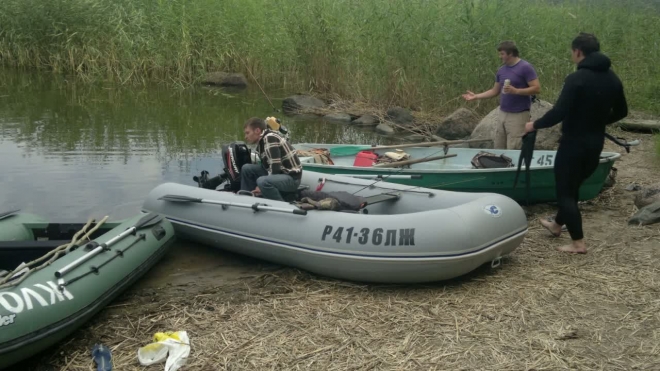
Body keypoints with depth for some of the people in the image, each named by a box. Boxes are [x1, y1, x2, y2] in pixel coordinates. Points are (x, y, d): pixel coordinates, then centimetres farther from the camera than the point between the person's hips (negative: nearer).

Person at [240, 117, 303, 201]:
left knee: (262, 181, -35)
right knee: (246, 169, 7)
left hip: (292, 177, -10)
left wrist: (261, 187, -18)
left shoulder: (270, 138, -20)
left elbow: (275, 167, -25)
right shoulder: (261, 141, 8)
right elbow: (267, 166, 9)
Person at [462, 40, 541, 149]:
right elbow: (495, 91, 19)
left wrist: (516, 91, -23)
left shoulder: (525, 67, -10)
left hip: (518, 115, -7)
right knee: (498, 148, 9)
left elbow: (537, 88, -14)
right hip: (502, 114, 7)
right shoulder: (501, 70, 11)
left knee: (513, 151, -8)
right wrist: (476, 96, 11)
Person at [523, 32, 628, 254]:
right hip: (596, 143, 8)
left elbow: (559, 112, -25)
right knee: (573, 186, 24)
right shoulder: (612, 79, 5)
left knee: (565, 191, 3)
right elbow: (621, 111, 14)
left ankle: (578, 243, 3)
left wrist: (535, 125, -10)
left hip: (574, 142, -8)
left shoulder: (576, 79, -20)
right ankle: (557, 225, 42)